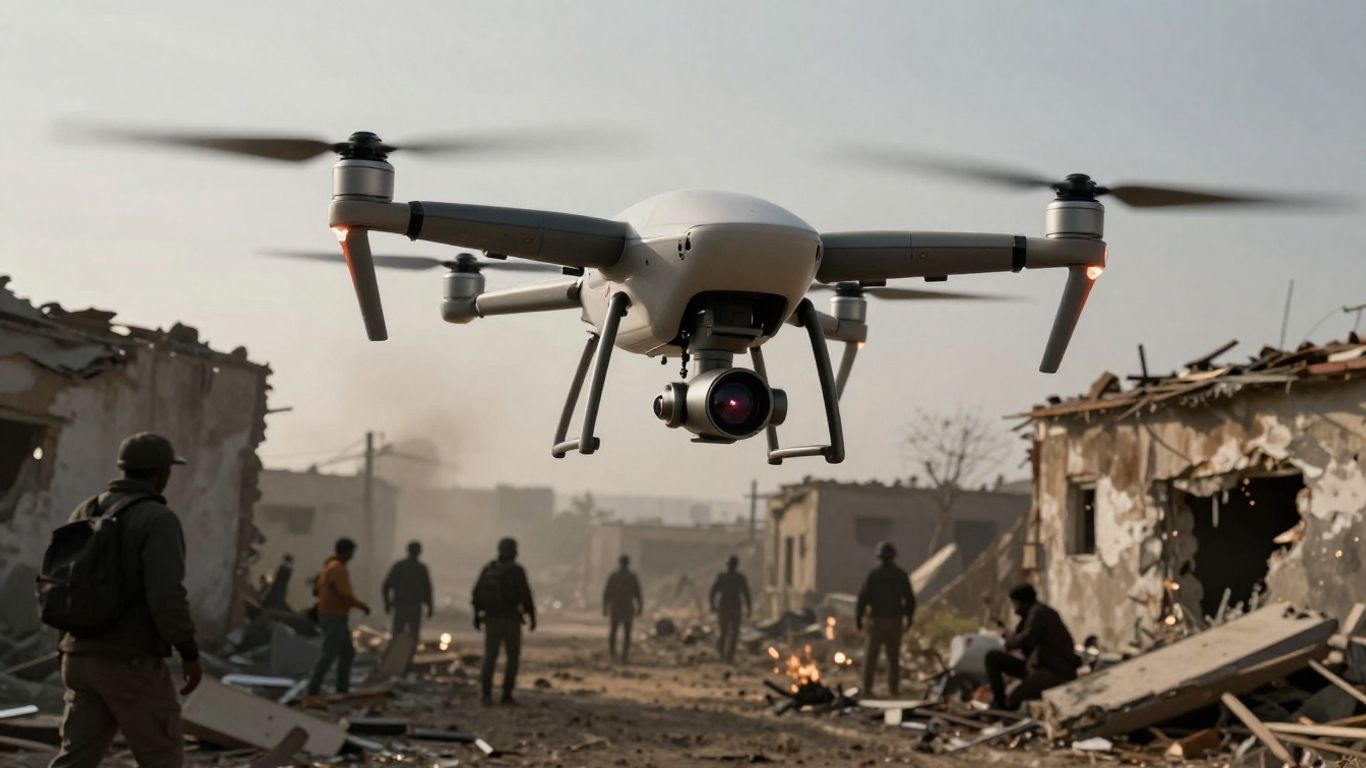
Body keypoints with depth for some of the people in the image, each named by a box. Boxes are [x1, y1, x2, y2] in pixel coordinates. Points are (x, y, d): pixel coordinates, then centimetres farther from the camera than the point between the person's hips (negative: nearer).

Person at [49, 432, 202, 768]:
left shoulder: (85, 513, 10)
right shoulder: (158, 520, -14)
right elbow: (166, 596, -23)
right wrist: (190, 654, -12)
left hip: (83, 658, 7)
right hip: (133, 665, -7)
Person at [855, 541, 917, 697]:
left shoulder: (873, 573, -7)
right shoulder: (901, 574, 0)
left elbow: (863, 597, -10)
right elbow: (910, 599, 0)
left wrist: (858, 618, 0)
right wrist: (909, 619, 12)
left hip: (876, 620, -2)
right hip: (894, 620, 2)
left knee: (871, 655, 1)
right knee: (893, 656, 12)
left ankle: (867, 688, -6)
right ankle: (894, 688, 10)